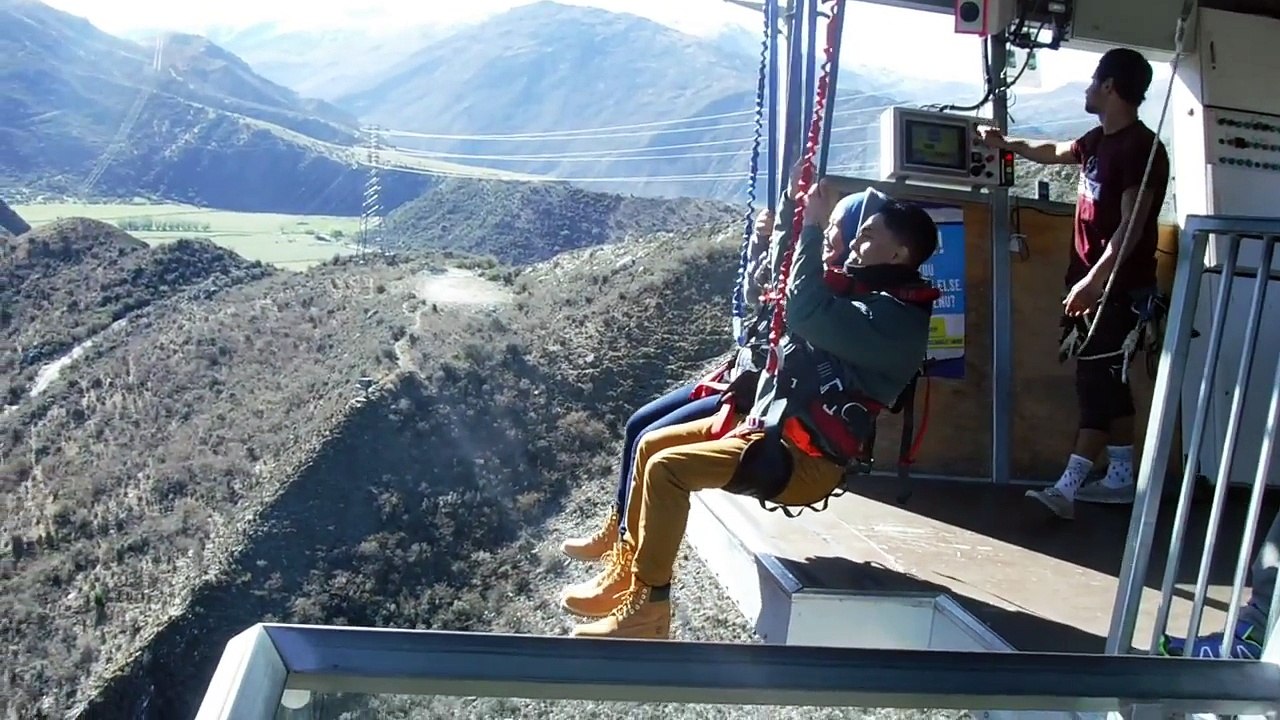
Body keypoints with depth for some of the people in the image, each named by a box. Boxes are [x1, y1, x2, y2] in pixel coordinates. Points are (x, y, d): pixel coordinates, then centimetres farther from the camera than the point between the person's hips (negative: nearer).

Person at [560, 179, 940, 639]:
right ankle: (629, 571, 14)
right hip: (766, 423, 10)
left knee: (666, 468, -23)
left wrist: (814, 229, -20)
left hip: (801, 459, -10)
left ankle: (647, 610, -13)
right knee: (651, 445, 8)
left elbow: (806, 315, -30)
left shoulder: (898, 316, -16)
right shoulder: (863, 290, 15)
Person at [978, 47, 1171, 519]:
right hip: (1093, 285, 9)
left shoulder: (1141, 147, -15)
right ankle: (1120, 478, 21)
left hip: (1120, 289, -9)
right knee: (1107, 383, 12)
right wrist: (1006, 144, 42)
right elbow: (1055, 153, 34)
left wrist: (1094, 281, -28)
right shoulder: (1099, 140, 12)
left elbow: (1132, 225, -22)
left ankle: (1067, 487, -13)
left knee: (1099, 385, -10)